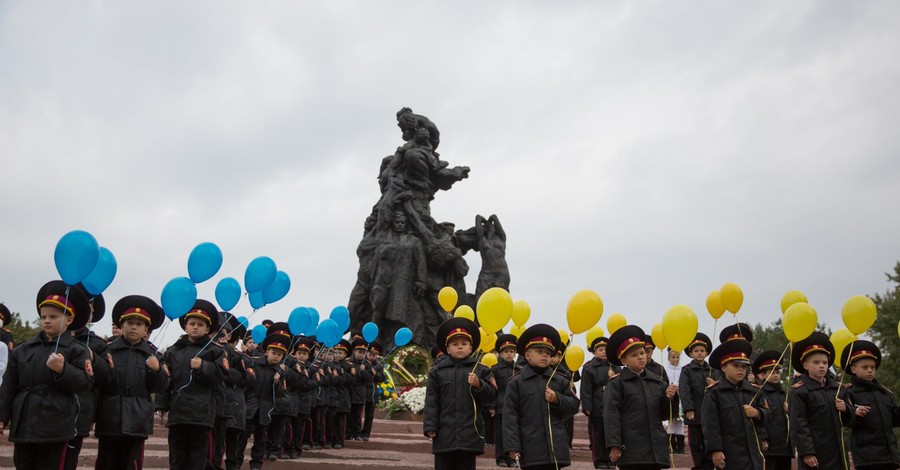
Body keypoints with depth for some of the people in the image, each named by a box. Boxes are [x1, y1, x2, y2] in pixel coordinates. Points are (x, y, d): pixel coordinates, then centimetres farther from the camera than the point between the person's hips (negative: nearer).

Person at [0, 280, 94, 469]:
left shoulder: (76, 350, -3)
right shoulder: (22, 349, 10)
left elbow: (86, 382, -10)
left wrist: (62, 369, -23)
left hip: (55, 425, -4)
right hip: (23, 423, 5)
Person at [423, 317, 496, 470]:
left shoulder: (481, 370, 6)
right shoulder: (437, 371, 6)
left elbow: (490, 398, 4)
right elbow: (431, 401, 3)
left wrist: (479, 385, -14)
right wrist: (430, 426, -4)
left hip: (469, 431, 0)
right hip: (444, 432, 0)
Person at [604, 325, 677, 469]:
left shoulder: (657, 382, 11)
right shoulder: (617, 384, -4)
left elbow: (664, 415, 14)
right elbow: (611, 415, -9)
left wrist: (669, 398, -5)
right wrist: (614, 445, -16)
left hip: (656, 447, 5)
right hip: (631, 449, -5)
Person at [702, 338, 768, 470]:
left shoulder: (752, 391, 12)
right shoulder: (714, 392, -6)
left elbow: (767, 413, 20)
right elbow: (711, 424, -11)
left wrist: (757, 413, -3)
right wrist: (715, 450, -16)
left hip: (754, 450, 5)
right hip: (730, 452, -5)